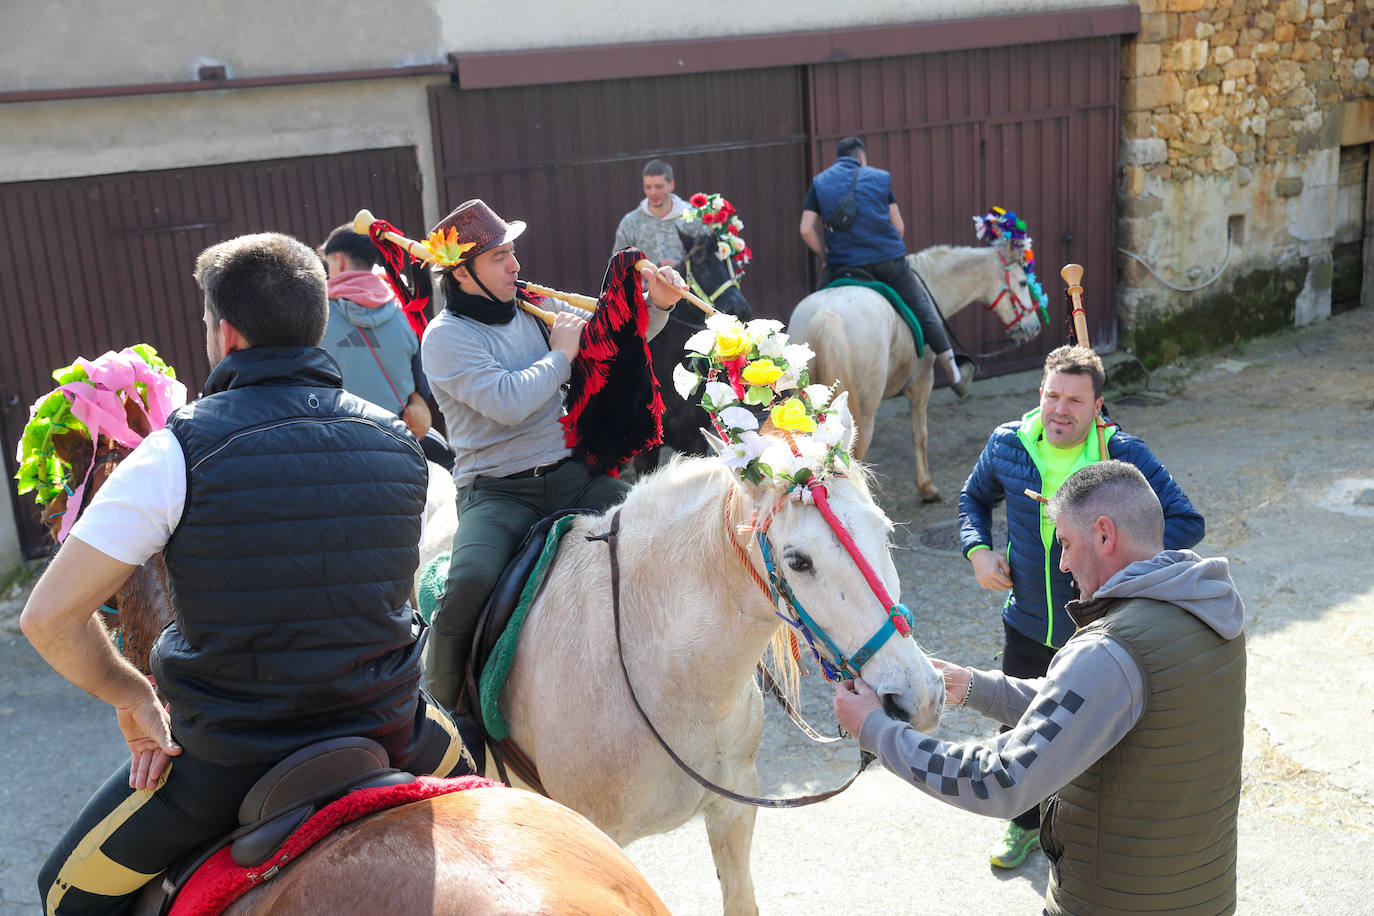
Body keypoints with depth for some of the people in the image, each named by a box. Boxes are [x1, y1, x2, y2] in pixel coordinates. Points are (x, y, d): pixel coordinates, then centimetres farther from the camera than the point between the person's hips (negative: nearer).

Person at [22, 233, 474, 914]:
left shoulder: (180, 450, -16)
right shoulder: (398, 441, -2)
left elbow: (48, 617, -15)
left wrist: (131, 695, 1)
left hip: (226, 757, -3)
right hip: (385, 728, 4)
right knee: (464, 772, 37)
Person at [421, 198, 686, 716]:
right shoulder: (445, 337, -6)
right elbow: (508, 402, -20)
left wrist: (658, 304, 3)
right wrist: (561, 354, -7)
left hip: (570, 474, 5)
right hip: (496, 492, -5)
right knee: (470, 584, -31)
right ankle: (439, 703, -5)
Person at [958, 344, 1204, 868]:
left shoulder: (1123, 456, -18)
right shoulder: (1007, 445, -9)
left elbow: (1187, 522, -15)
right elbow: (975, 497, 11)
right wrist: (977, 551, -7)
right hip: (1027, 625, 3)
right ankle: (1026, 825, 44)